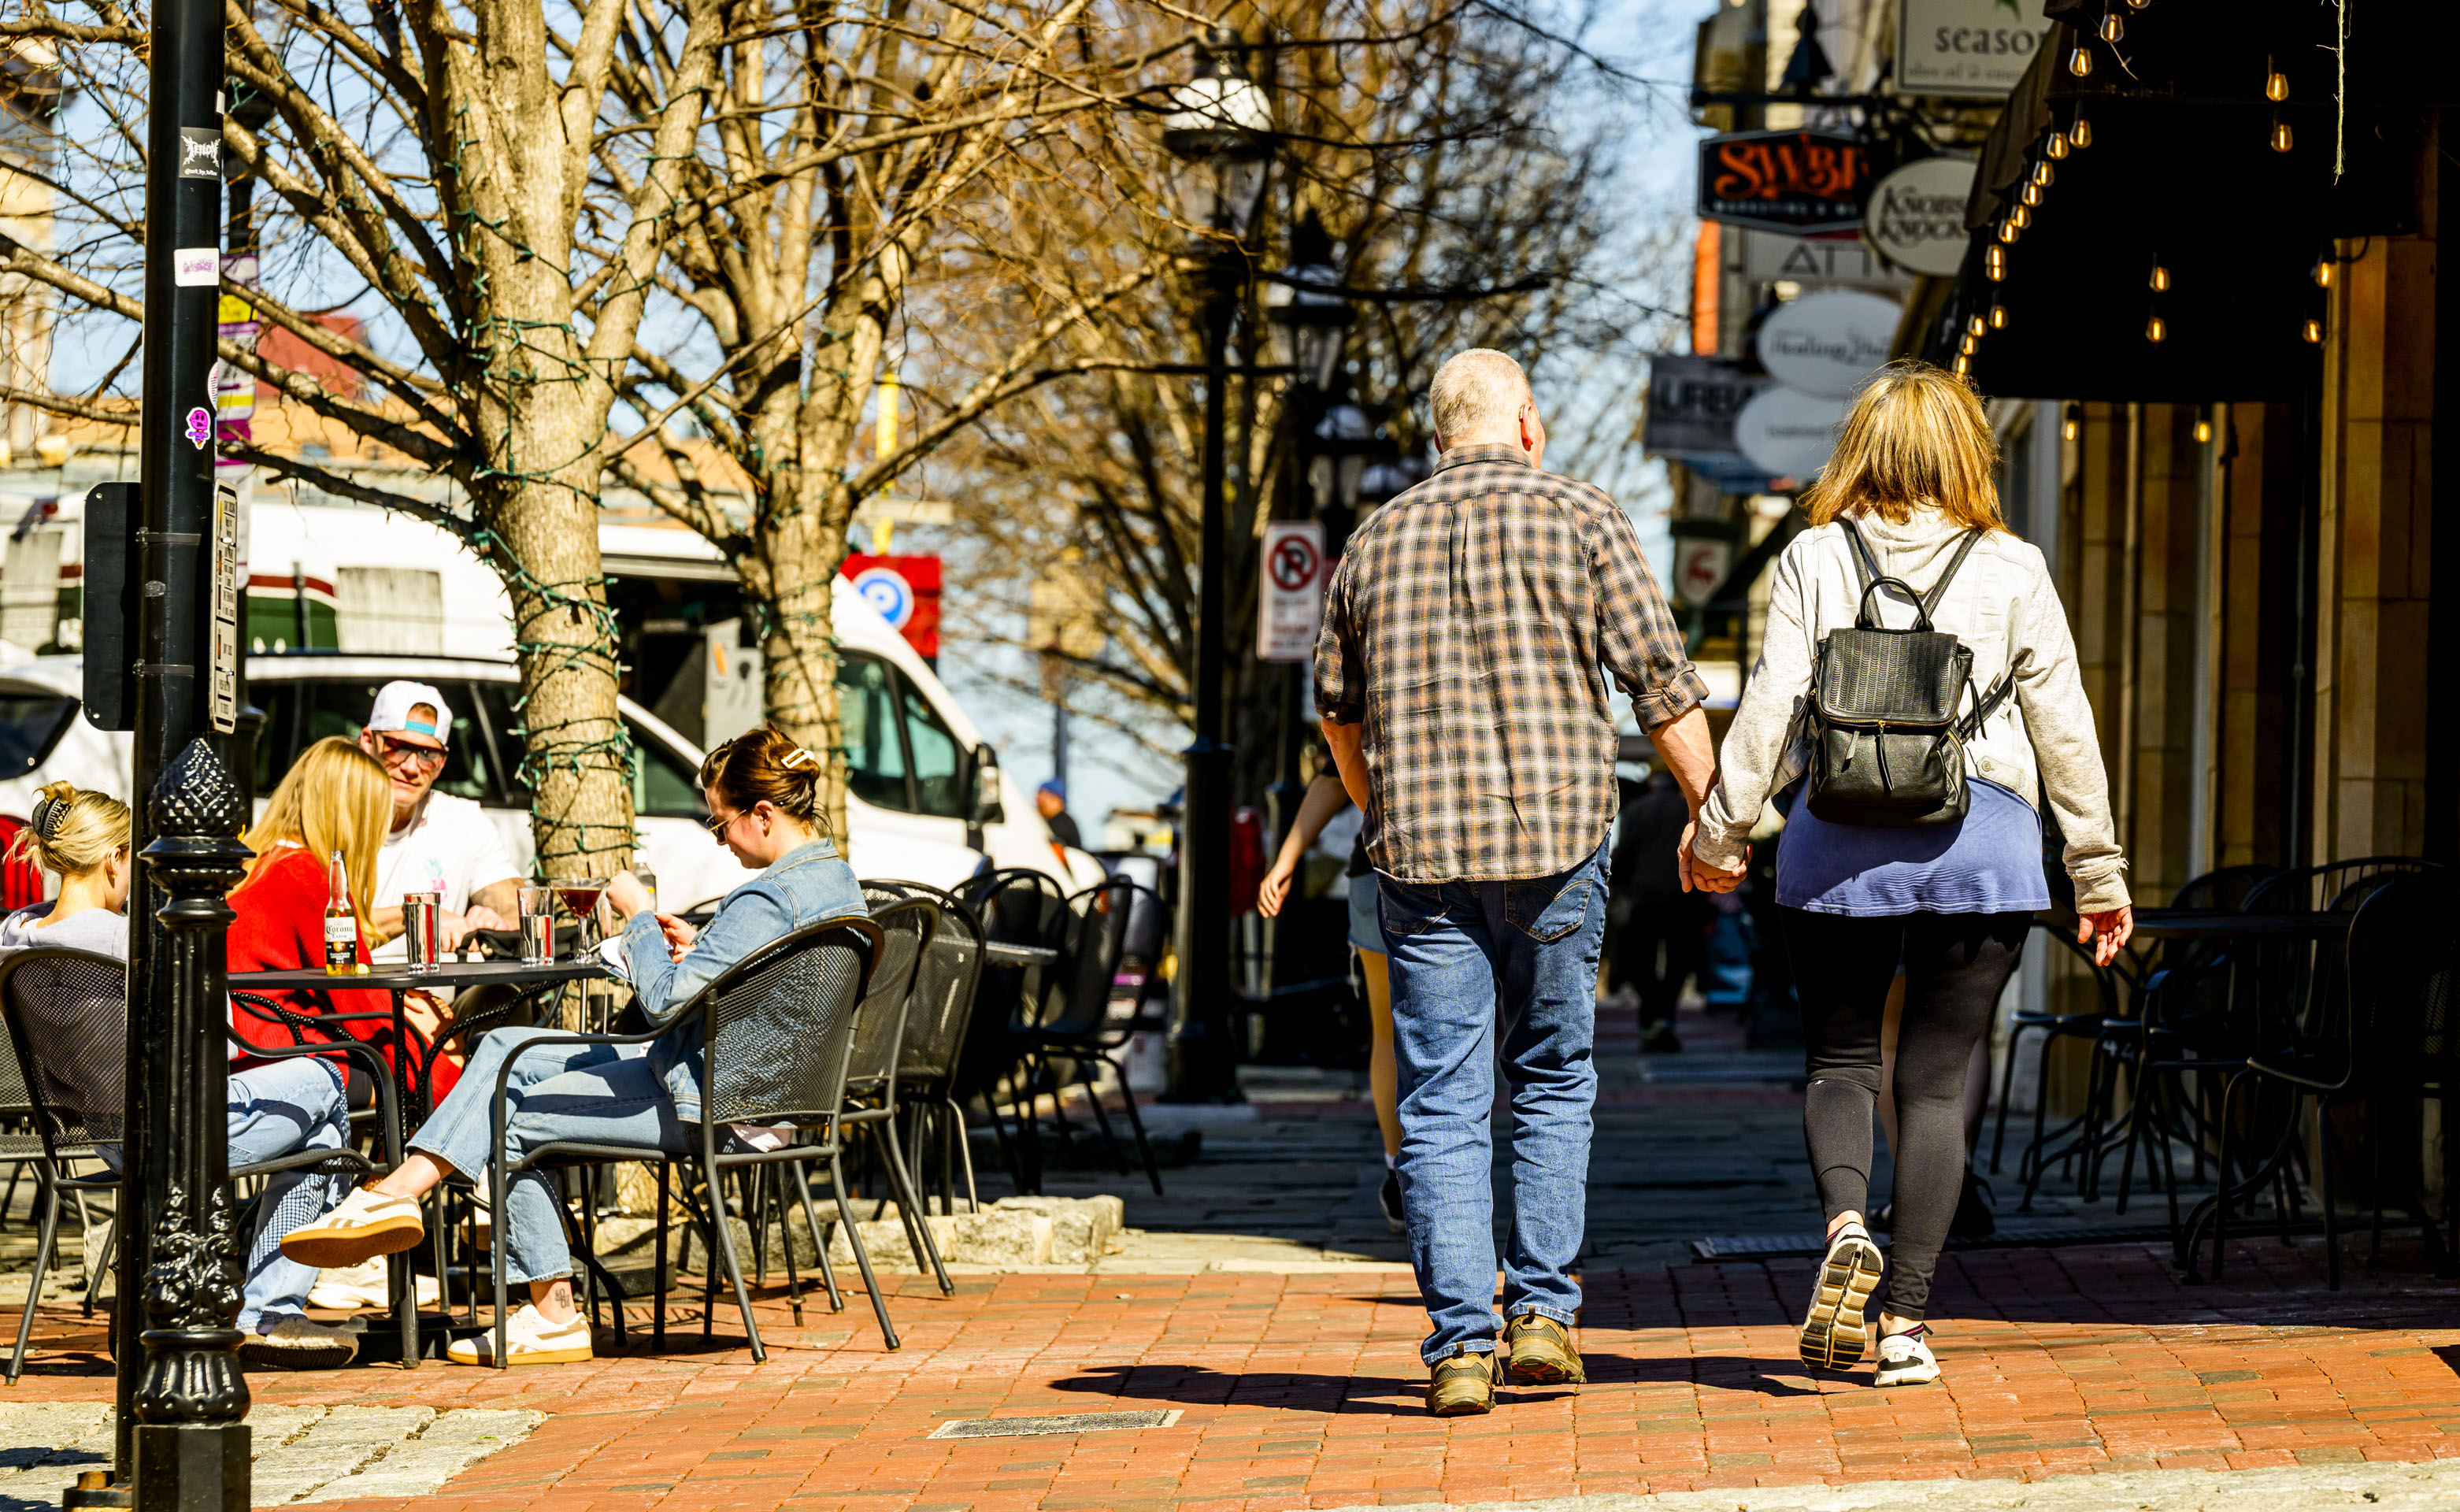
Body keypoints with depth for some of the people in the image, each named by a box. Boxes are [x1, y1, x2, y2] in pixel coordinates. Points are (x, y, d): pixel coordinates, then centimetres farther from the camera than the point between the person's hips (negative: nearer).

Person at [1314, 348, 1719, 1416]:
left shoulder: (1375, 542, 11)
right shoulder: (1579, 518, 1)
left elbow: (1338, 708, 22)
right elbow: (1661, 684, -2)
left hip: (1421, 856, 2)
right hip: (1558, 842, -1)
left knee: (1441, 1107, 2)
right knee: (1553, 1084, 14)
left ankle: (1460, 1346, -4)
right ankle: (1543, 1313, 9)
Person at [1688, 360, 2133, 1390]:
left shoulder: (1814, 559, 2)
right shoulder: (2011, 570, 3)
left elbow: (1772, 708, -2)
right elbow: (2063, 726, 6)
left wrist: (1719, 832, 8)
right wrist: (2098, 870, 13)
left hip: (1839, 843, 0)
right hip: (1981, 843, 0)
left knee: (1839, 1058, 14)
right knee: (1937, 1079, 5)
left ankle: (1846, 1224, -14)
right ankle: (1906, 1318, 1)